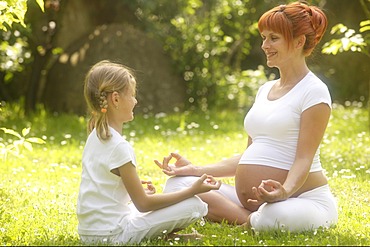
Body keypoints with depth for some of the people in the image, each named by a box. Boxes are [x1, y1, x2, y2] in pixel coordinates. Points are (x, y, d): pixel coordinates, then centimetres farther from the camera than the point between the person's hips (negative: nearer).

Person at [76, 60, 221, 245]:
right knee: (194, 205, -10)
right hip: (111, 234, -9)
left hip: (89, 233, 9)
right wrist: (192, 190, -12)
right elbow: (143, 204, -14)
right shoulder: (119, 147, -18)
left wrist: (135, 186, 27)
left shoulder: (95, 136, 8)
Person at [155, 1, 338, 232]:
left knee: (278, 216, -43)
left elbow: (304, 159, -15)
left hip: (304, 198, -8)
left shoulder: (314, 91, -6)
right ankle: (254, 221, -14)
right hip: (250, 200, 8)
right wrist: (197, 169, 10)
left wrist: (284, 191, -36)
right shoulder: (265, 89, 18)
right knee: (179, 183, -7)